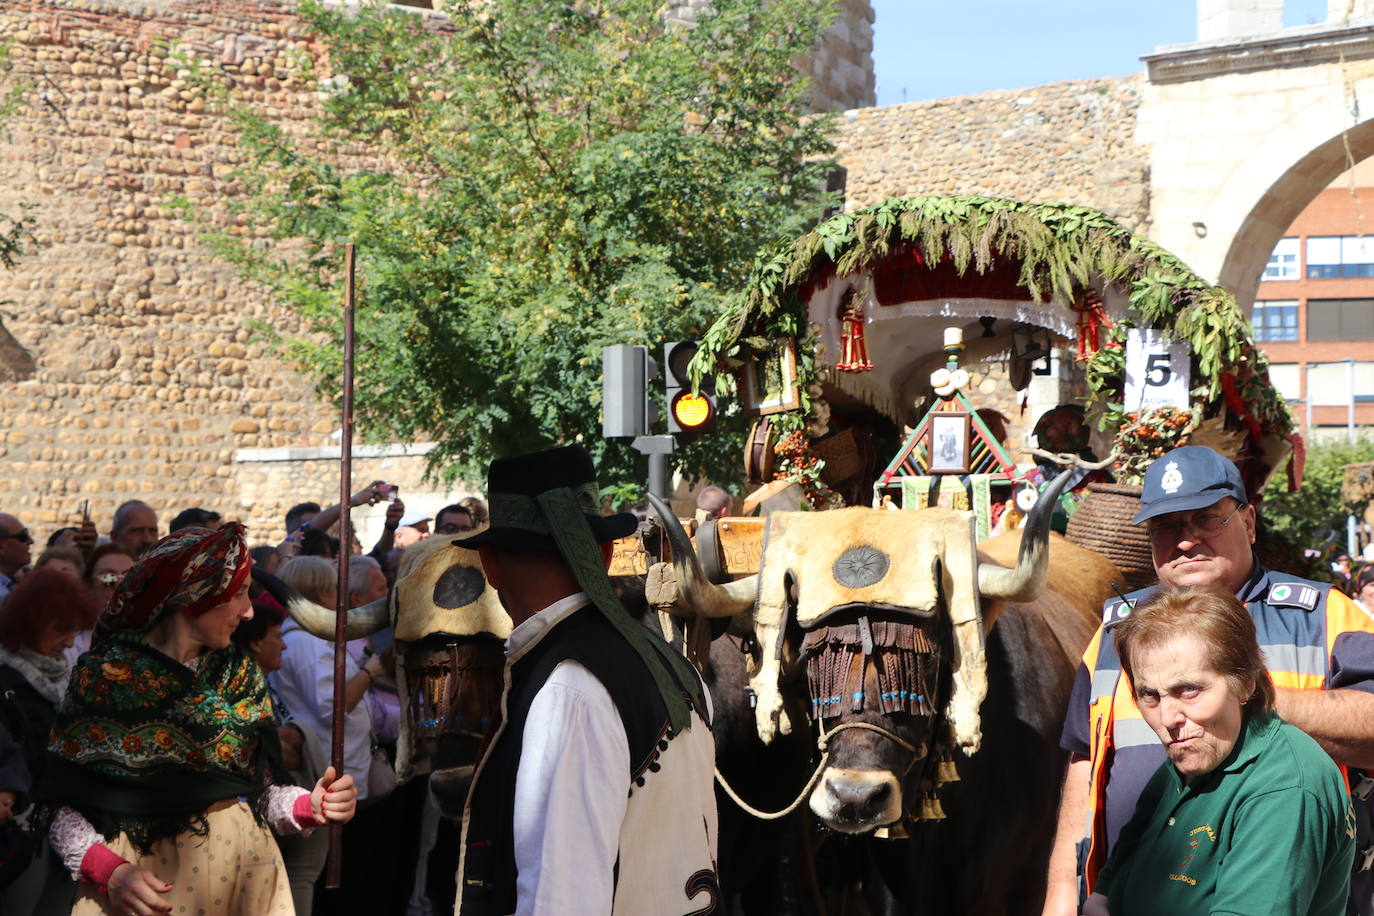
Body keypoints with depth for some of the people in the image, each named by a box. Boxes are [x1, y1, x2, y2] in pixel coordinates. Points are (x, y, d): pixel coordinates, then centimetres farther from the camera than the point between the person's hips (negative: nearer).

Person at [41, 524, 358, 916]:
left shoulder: (241, 673, 3)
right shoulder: (102, 676, -8)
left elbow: (261, 790, 4)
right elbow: (60, 803, -9)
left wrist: (310, 806, -15)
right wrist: (108, 871, -23)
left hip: (241, 875, 4)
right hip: (142, 883, -4)